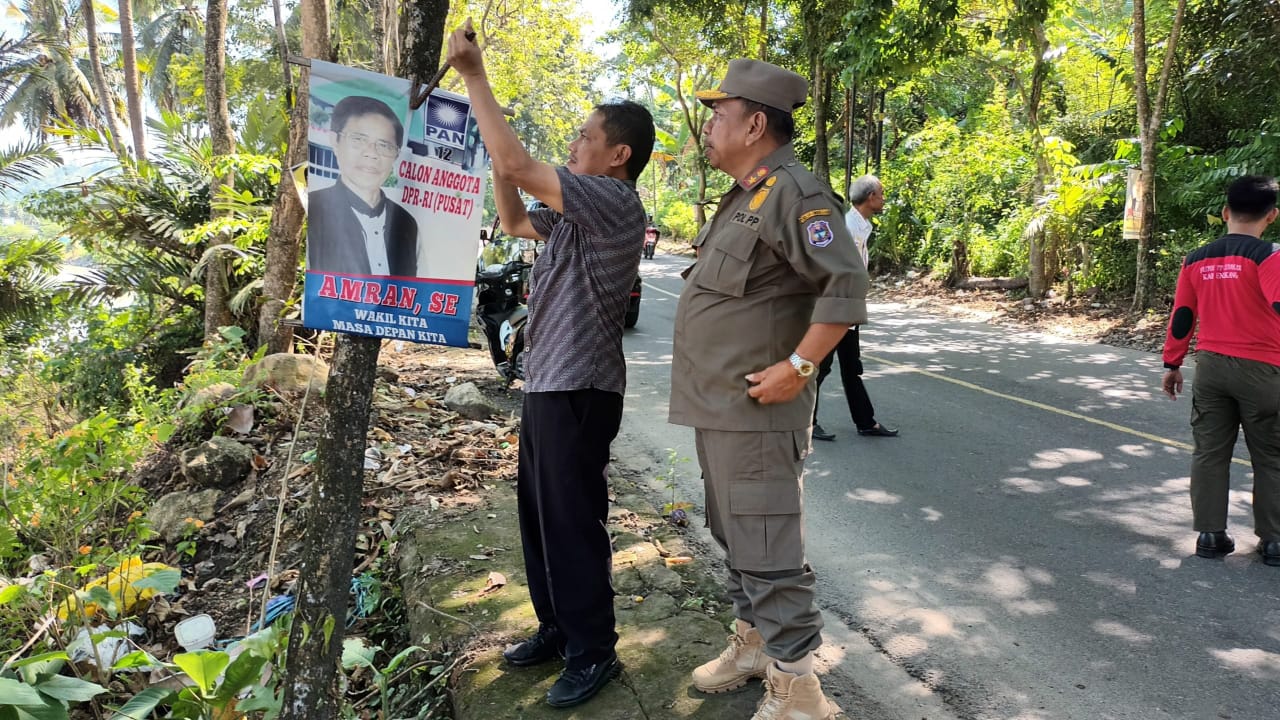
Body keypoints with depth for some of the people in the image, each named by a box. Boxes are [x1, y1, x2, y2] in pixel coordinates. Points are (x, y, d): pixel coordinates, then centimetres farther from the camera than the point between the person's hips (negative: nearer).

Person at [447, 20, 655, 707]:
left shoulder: (614, 201, -15)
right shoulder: (578, 211, 15)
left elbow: (516, 167, -23)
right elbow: (513, 219, 26)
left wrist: (474, 76, -13)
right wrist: (491, 129, 16)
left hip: (578, 391, -10)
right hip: (546, 384, 10)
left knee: (572, 522, 0)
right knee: (540, 516, 18)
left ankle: (593, 652, 15)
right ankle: (557, 629, 32)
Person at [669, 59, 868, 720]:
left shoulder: (793, 194, -15)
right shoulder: (742, 198, 17)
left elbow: (846, 286, -23)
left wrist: (796, 368, -23)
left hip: (754, 411, -10)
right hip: (716, 408, 10)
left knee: (767, 551, -4)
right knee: (734, 536, 20)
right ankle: (752, 643, 36)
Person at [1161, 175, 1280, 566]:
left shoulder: (1196, 260, 4)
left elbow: (1181, 316, 9)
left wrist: (1171, 365, 16)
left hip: (1210, 367, 4)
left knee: (1209, 453, 10)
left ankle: (1210, 534, 13)